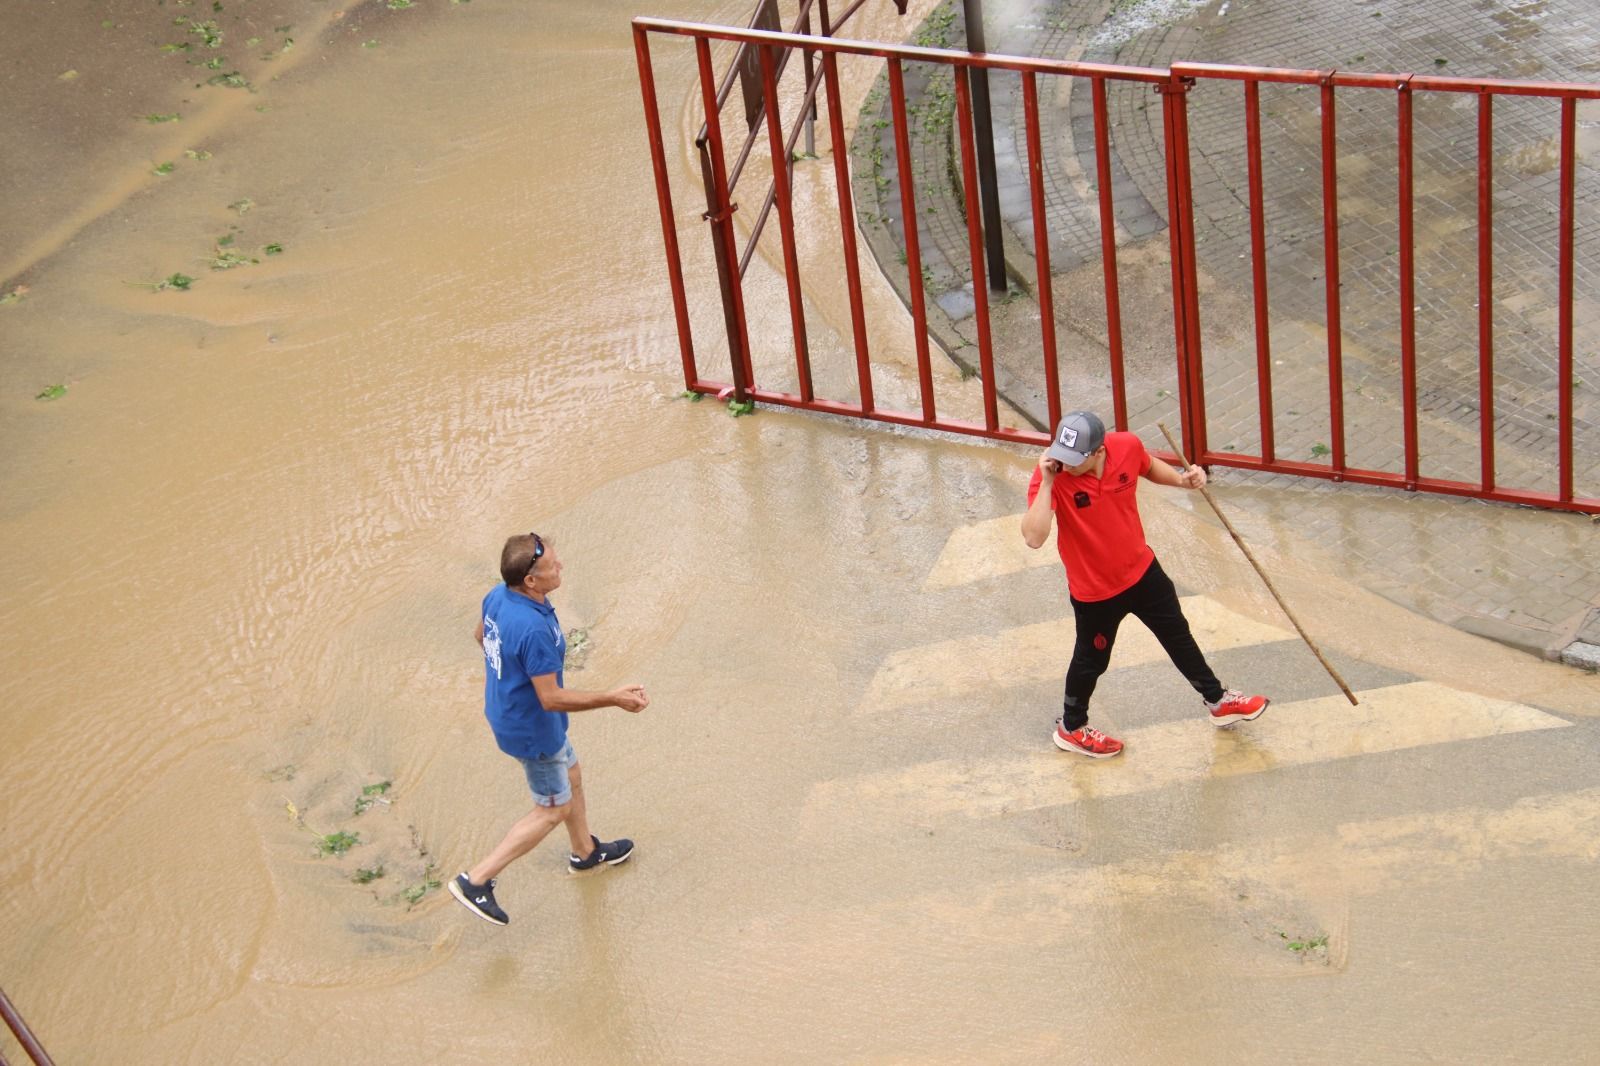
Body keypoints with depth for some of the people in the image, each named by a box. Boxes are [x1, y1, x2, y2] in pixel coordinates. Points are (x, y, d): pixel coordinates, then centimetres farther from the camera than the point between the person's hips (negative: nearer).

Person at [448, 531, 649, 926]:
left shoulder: (498, 597, -11)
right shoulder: (534, 630, -38)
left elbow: (481, 634, 11)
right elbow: (551, 698, -32)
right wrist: (613, 698, -26)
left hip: (505, 711, 9)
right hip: (532, 730, -9)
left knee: (571, 777, 28)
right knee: (554, 809, 10)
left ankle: (586, 852, 52)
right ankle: (477, 880, 12)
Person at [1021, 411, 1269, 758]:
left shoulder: (1128, 446, -21)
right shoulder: (1052, 474, -32)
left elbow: (1149, 467, 6)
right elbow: (1034, 537, -43)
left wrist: (1180, 479, -13)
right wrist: (1046, 483, -47)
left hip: (1141, 570, 4)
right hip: (1094, 590, -4)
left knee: (1179, 636, 23)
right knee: (1092, 661, 17)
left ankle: (1219, 701, 46)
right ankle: (1070, 729, 43)